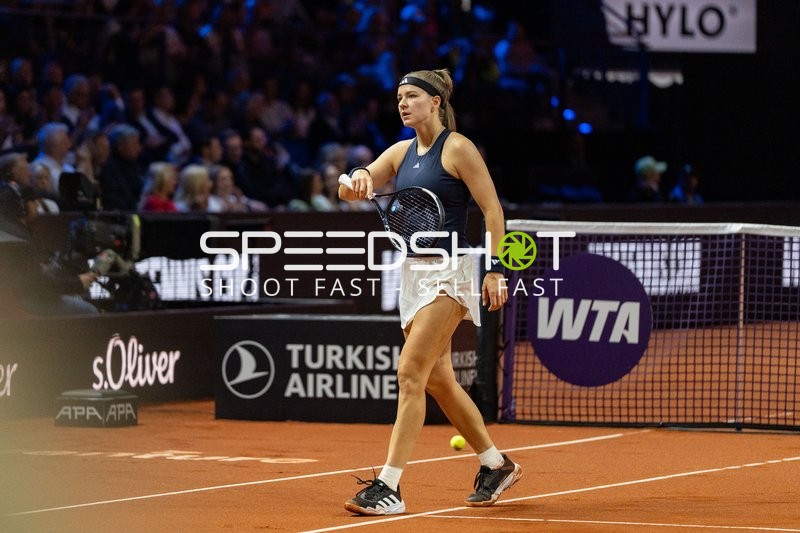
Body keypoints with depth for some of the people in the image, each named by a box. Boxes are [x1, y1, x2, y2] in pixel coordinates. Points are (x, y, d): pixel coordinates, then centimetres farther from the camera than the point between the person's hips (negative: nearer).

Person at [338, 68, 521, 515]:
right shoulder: (402, 152, 13)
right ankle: (497, 465, 29)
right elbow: (348, 192, 12)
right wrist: (359, 177, -12)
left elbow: (493, 209, -10)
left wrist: (495, 270, -16)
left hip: (449, 270, -8)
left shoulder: (457, 148, -7)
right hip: (414, 272, 8)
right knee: (438, 379, 13)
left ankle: (390, 486, -19)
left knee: (411, 372, -16)